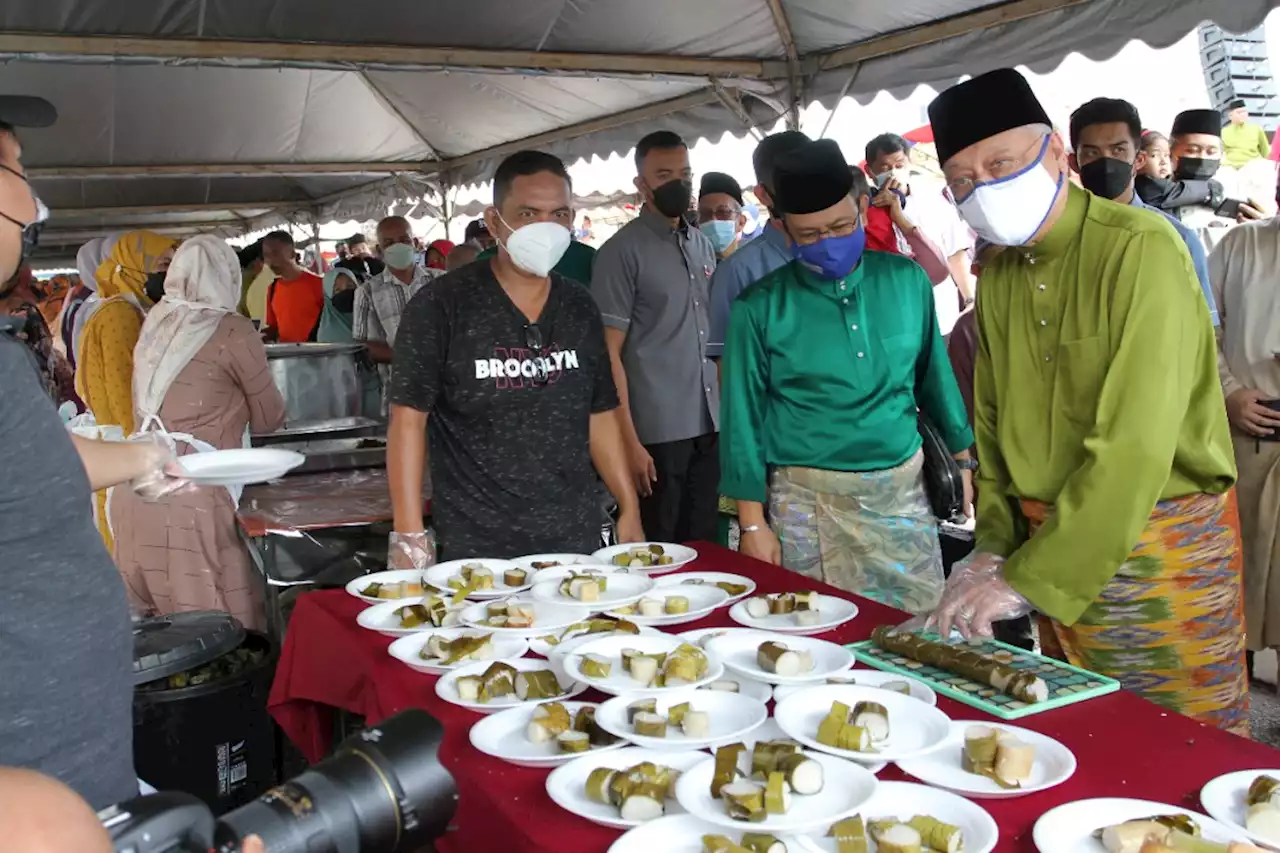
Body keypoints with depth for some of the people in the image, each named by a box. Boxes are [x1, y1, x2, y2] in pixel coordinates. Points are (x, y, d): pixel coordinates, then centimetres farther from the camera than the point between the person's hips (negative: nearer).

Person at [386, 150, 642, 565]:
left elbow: (599, 415, 11)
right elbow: (408, 418, -10)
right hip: (477, 549, -4)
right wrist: (409, 535, -15)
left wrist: (629, 509, 7)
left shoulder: (580, 308, 5)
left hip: (578, 538, 5)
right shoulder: (441, 306, -10)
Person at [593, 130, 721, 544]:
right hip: (657, 431, -6)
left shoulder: (704, 245, 12)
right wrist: (629, 440, -15)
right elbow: (609, 353, -10)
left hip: (709, 425, 6)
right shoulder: (622, 251, -7)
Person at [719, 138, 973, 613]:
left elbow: (933, 374, 12)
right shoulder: (760, 306, -7)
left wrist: (963, 457, 15)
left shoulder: (906, 280, 1)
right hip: (808, 501, -2)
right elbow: (744, 417, -3)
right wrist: (753, 523, -4)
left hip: (903, 489, 3)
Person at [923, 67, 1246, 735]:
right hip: (1053, 549, 6)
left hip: (1158, 548, -6)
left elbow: (1134, 447, -25)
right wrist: (995, 546, 1)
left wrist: (1029, 579, -26)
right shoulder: (997, 273, 5)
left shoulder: (1140, 249, -17)